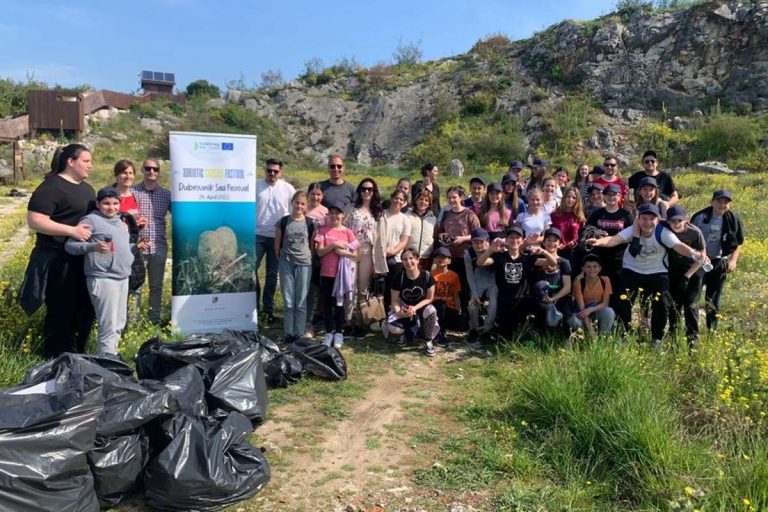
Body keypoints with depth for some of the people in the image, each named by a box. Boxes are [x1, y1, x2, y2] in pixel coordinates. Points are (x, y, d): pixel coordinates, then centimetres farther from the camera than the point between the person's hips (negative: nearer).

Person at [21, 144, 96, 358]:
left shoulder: (86, 188, 15)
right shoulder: (51, 187, -12)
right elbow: (34, 221, -20)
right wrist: (72, 231, -27)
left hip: (84, 259, 9)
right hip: (58, 260, -9)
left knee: (85, 309, 14)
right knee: (61, 312, 0)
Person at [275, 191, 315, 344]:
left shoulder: (310, 223, 1)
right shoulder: (283, 222, 0)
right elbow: (277, 245, 6)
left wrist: (309, 259, 3)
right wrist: (282, 259, 7)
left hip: (304, 264, 0)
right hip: (286, 264, 0)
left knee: (301, 302, 5)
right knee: (288, 302, 3)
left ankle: (299, 333, 12)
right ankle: (288, 333, 10)